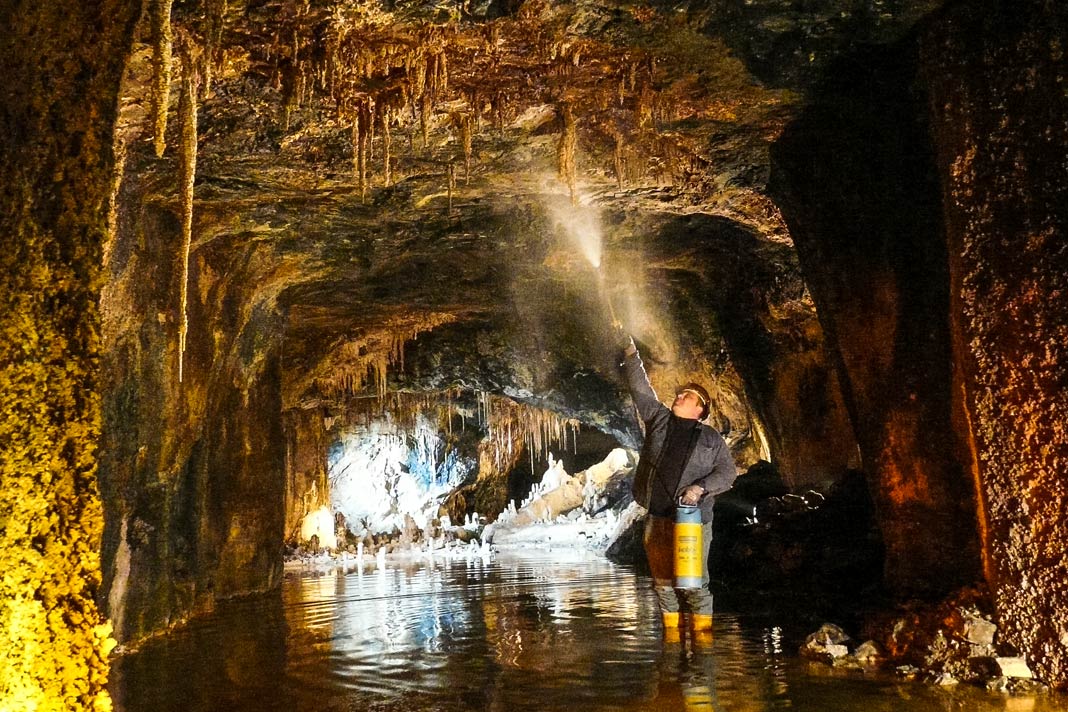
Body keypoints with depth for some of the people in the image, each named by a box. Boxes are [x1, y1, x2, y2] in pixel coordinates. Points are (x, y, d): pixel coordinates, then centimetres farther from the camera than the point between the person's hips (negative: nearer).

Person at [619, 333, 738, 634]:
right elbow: (641, 389, 11)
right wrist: (631, 355, 6)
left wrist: (701, 488, -12)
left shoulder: (711, 438, 6)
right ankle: (671, 631, 17)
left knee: (694, 582, -3)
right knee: (663, 582, 7)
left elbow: (727, 472, 3)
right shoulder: (659, 419, 12)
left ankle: (702, 632, 6)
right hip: (657, 518, 3)